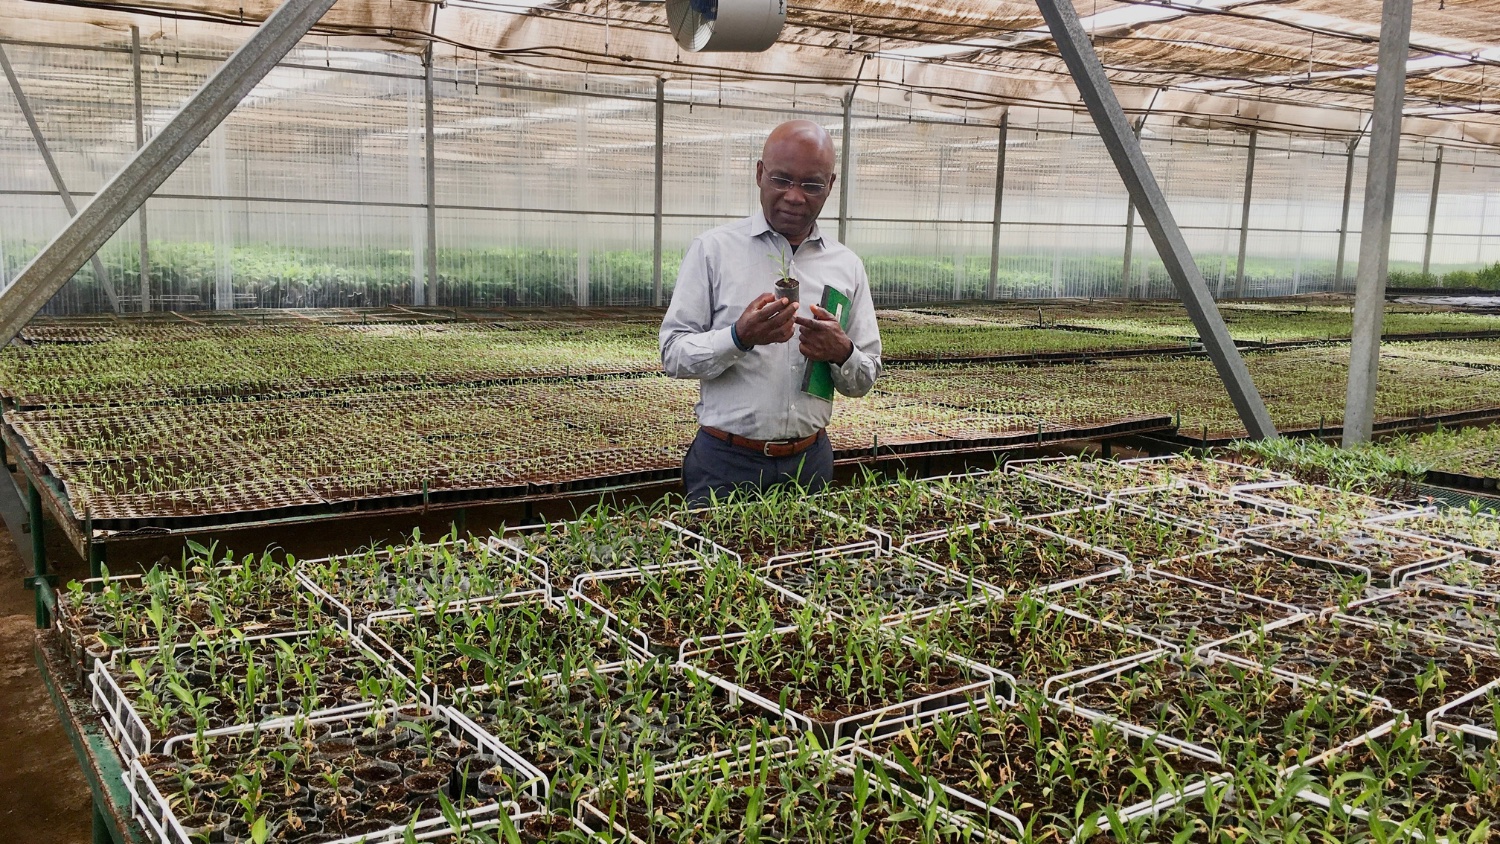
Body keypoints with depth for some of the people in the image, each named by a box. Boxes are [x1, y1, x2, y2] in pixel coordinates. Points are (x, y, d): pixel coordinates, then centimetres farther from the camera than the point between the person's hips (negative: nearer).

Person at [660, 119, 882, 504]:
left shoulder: (847, 266, 7)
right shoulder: (713, 249, -3)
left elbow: (863, 382, 10)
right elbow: (673, 354, -7)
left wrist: (842, 354, -12)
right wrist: (739, 337, -24)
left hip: (810, 462, 3)